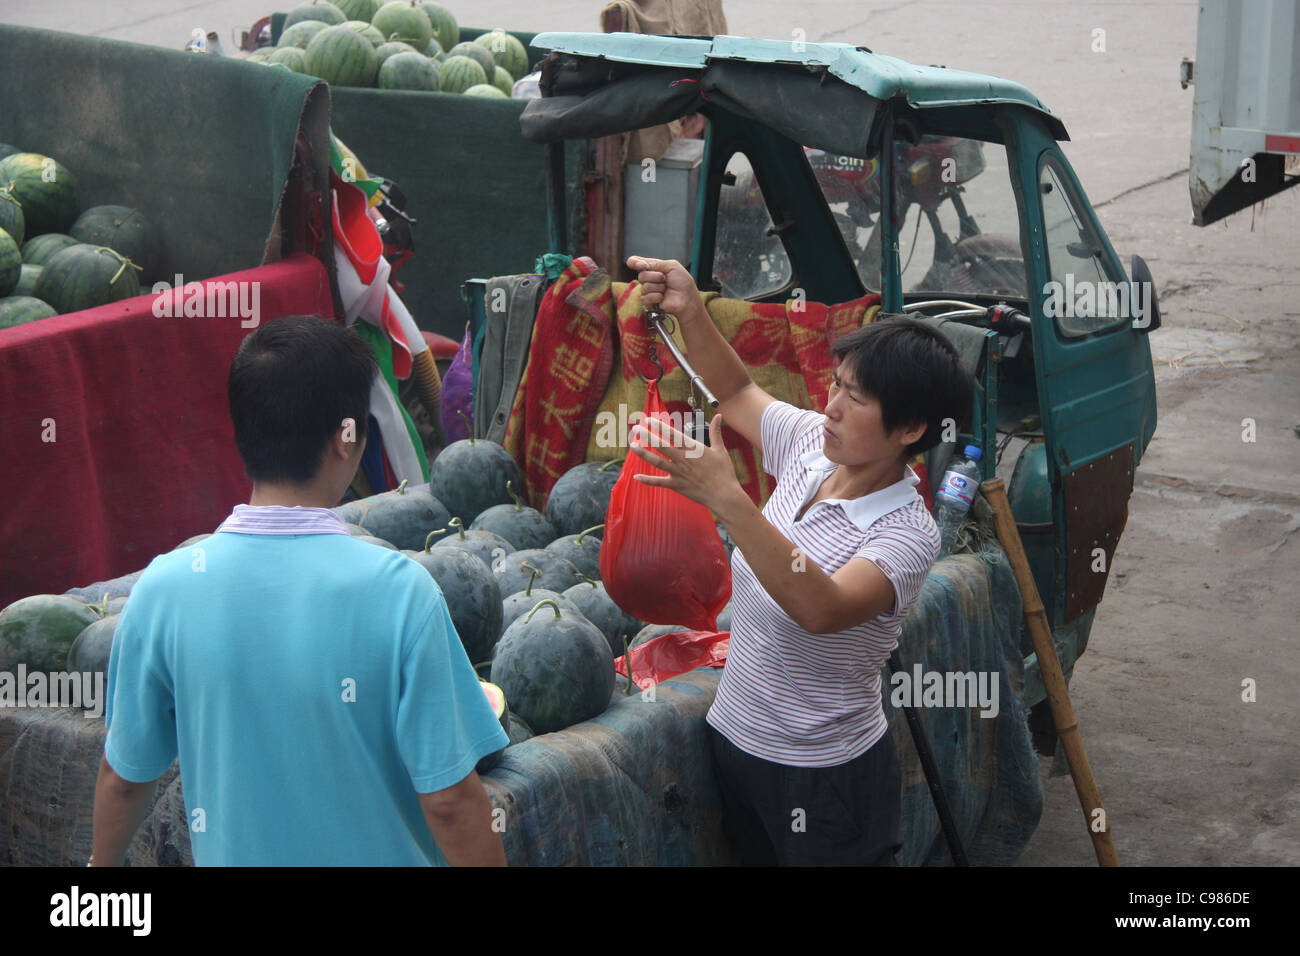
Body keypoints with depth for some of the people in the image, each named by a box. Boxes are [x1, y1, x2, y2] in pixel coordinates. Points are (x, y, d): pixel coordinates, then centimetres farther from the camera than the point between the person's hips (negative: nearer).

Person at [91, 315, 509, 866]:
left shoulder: (164, 588, -13)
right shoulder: (399, 589, -21)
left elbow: (124, 776, -2)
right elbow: (448, 799, -19)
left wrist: (103, 861, 15)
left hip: (230, 853, 2)